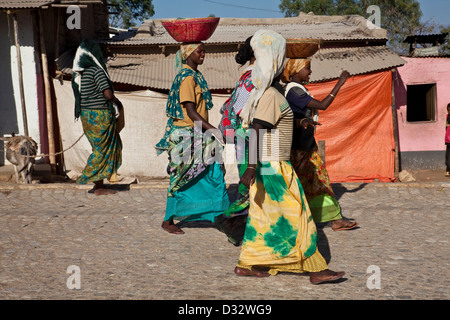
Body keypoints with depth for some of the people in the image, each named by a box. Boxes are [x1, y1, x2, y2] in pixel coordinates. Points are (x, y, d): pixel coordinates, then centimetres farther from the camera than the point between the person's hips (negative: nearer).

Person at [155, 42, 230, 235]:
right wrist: (213, 130, -26)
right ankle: (168, 221, 8)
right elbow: (190, 112, -22)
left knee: (213, 174, 10)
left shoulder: (196, 75, 13)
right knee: (182, 179, -2)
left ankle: (220, 216, 17)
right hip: (187, 136, -10)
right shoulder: (187, 78, -16)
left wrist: (209, 130, 19)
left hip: (198, 135, 10)